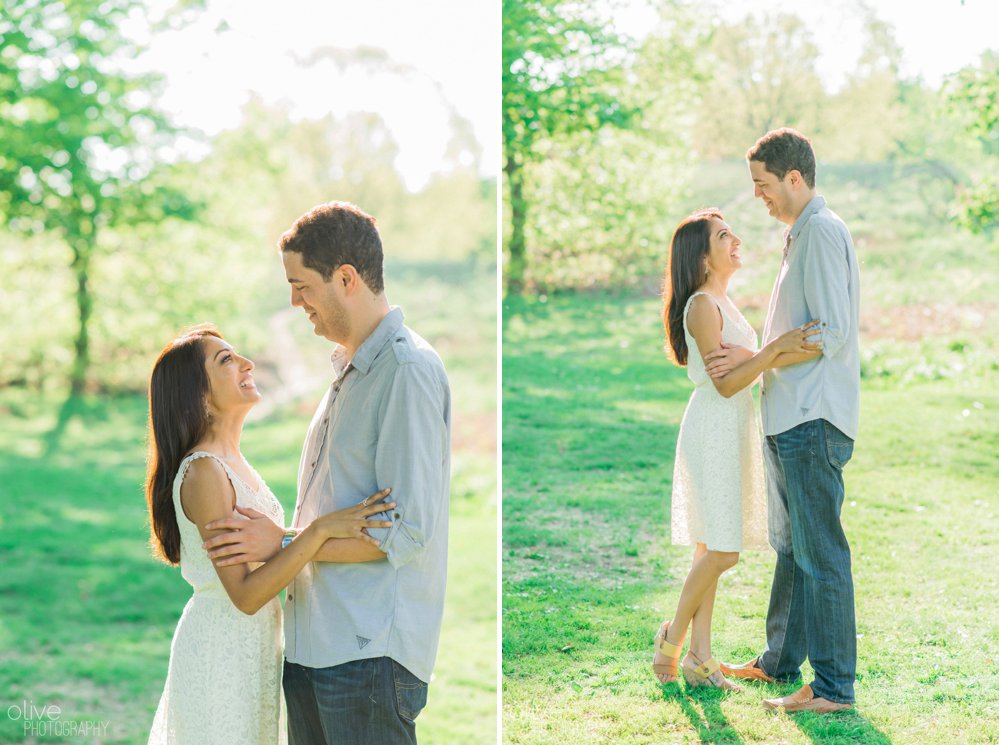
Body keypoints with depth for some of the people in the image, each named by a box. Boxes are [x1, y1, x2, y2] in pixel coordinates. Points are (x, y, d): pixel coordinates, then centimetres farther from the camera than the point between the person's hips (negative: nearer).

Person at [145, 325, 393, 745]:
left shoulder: (233, 462, 8)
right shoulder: (203, 472, -20)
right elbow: (245, 594, -25)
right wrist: (321, 529, -29)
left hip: (251, 645, 9)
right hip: (221, 651, -9)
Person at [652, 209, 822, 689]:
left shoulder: (722, 303, 16)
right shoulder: (703, 306, -13)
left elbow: (746, 366, 16)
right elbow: (726, 382, -19)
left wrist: (790, 352, 4)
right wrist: (777, 347, -25)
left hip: (733, 431, 9)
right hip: (713, 430, -9)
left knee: (711, 548, 7)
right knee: (721, 550, -10)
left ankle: (699, 658, 10)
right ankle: (673, 637, 7)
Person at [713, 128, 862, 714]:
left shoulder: (822, 232, -14)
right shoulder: (803, 234, 18)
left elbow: (832, 332, -20)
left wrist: (751, 359, -14)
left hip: (813, 421, -11)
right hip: (792, 419, 11)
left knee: (820, 553, -7)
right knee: (791, 546, 18)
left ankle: (834, 686, -1)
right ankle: (780, 662, 29)